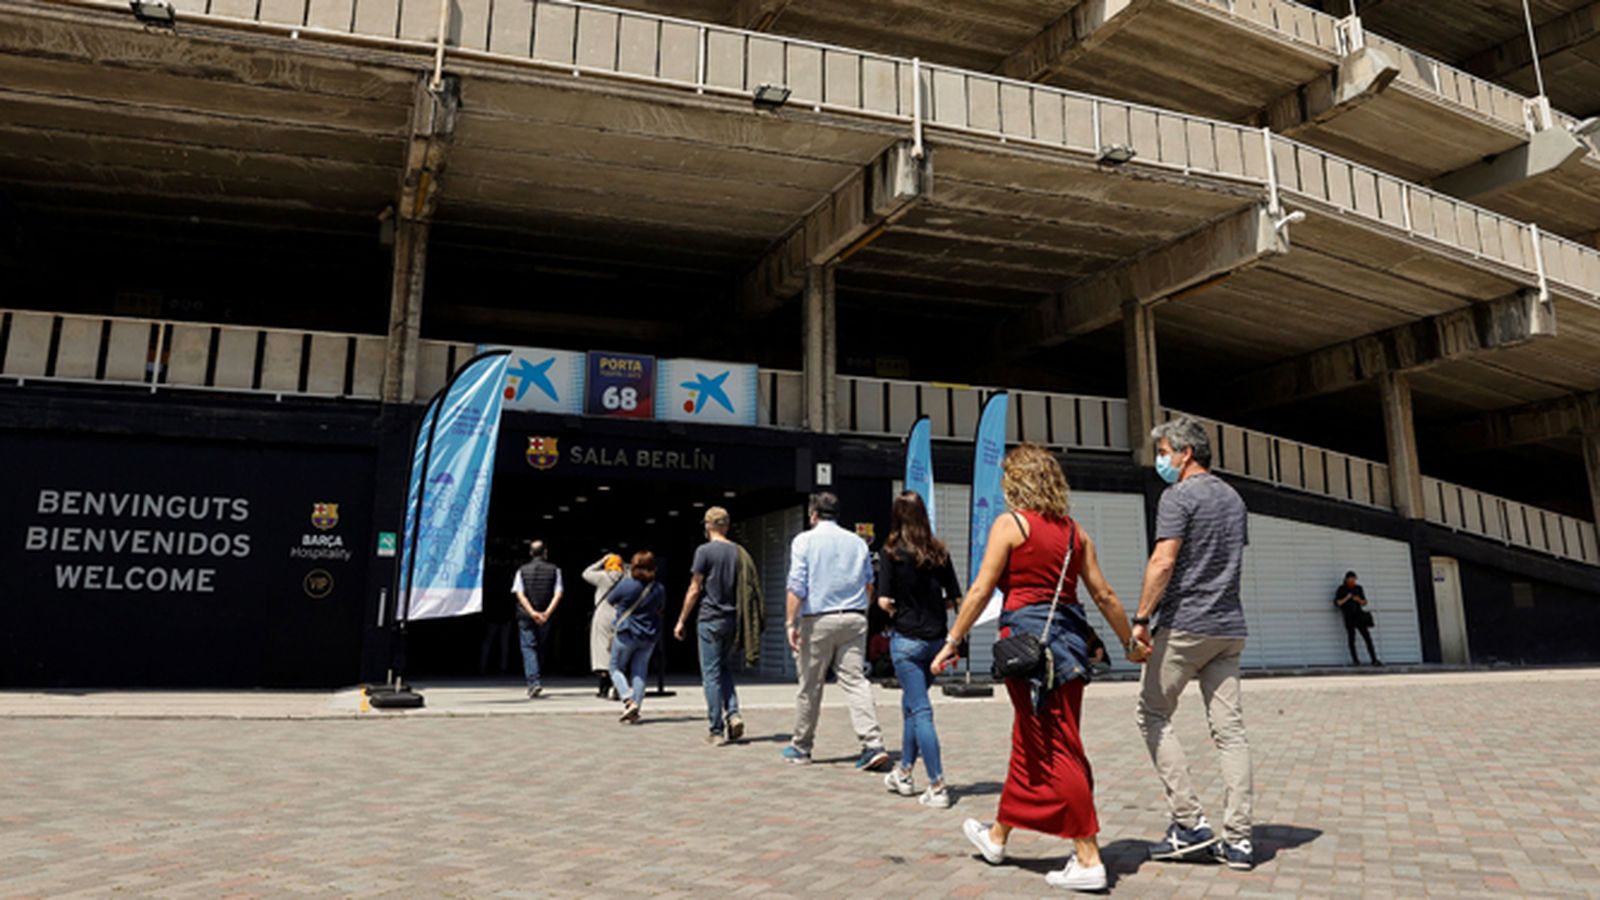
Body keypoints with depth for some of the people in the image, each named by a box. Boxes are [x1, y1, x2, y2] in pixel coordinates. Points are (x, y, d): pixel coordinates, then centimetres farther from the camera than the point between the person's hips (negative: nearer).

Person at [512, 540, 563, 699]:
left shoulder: (522, 571, 3)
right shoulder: (554, 570, 2)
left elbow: (520, 594, -7)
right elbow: (558, 594, -8)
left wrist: (532, 613, -13)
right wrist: (547, 613, -13)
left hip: (525, 615, -1)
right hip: (545, 617, 1)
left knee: (528, 648, -1)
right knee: (540, 648, 14)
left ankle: (534, 681, -16)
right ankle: (534, 682, 20)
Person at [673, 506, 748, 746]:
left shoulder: (704, 551, -7)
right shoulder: (739, 551, 8)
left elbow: (695, 590, -6)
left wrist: (682, 621, 2)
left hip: (710, 619, -5)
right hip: (733, 619, 5)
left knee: (711, 674, 1)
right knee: (726, 670, 18)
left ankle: (717, 730, 2)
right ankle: (733, 714, 0)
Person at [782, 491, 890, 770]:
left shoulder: (804, 541, 0)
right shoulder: (857, 542, 12)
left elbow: (797, 586, -9)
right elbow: (869, 585, 16)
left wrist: (791, 623, -8)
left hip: (817, 620, -3)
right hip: (854, 619, 3)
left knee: (810, 686, 7)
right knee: (856, 680, 0)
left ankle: (800, 747, 19)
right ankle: (874, 744, -11)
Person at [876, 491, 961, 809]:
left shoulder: (891, 552, -9)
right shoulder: (939, 551, 3)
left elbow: (884, 600, -13)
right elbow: (954, 597, 4)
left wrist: (897, 612, 7)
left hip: (906, 639, -5)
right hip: (937, 639, 5)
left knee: (920, 711, 0)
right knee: (911, 704, 20)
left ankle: (937, 787, -2)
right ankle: (903, 773, 30)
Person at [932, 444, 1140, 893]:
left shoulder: (1010, 524, -7)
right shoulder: (1073, 531, 9)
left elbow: (980, 590, -10)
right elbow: (1104, 595, 11)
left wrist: (952, 642, -5)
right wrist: (1130, 643, 22)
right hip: (1069, 643, 7)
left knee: (1054, 752, 0)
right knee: (1029, 745, 17)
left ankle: (1088, 859, 4)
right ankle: (997, 835, 33)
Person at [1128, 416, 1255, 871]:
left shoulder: (1178, 496, -10)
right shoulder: (1234, 498, 16)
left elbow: (1163, 562, -19)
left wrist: (1141, 618, -17)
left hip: (1183, 625, -7)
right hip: (1229, 627, 8)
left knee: (1154, 715, 4)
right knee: (1229, 728, 6)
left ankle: (1190, 824, 1)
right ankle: (1237, 839, 7)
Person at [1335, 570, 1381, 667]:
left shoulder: (1358, 588, 9)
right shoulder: (1341, 589, -1)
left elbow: (1364, 603, 10)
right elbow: (1336, 603, -6)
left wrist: (1358, 599, -11)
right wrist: (1346, 598, -19)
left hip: (1359, 616, 3)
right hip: (1348, 617, -3)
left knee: (1367, 637, -4)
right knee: (1351, 639, -6)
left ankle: (1374, 660, -2)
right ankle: (1355, 660, -1)